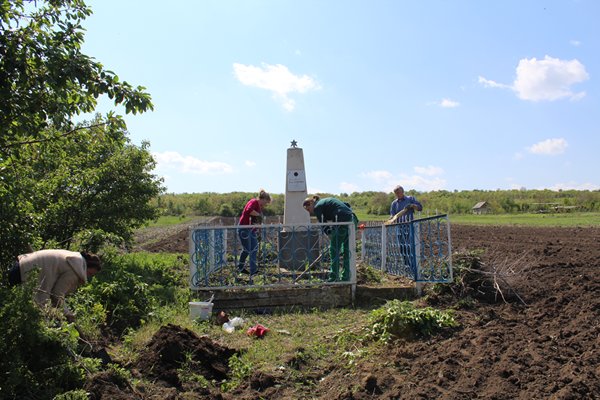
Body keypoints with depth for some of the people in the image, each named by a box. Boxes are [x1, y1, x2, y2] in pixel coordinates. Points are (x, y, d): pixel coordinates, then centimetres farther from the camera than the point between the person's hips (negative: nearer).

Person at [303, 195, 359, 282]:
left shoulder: (317, 207, 4)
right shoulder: (326, 201, 27)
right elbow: (347, 205, 25)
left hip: (342, 222, -8)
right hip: (352, 219, 8)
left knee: (334, 250, 3)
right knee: (347, 251, 13)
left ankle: (334, 278, 5)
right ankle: (346, 277, 18)